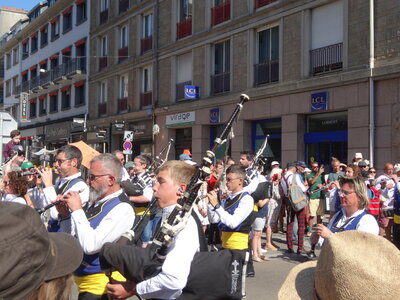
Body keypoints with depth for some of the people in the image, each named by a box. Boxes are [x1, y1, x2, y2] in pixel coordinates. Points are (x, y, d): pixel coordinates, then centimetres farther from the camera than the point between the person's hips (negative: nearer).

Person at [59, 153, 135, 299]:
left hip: (100, 284, -8)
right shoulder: (94, 202, 5)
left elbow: (90, 246, -29)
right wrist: (65, 215, -3)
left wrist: (77, 210, -21)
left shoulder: (122, 209, -21)